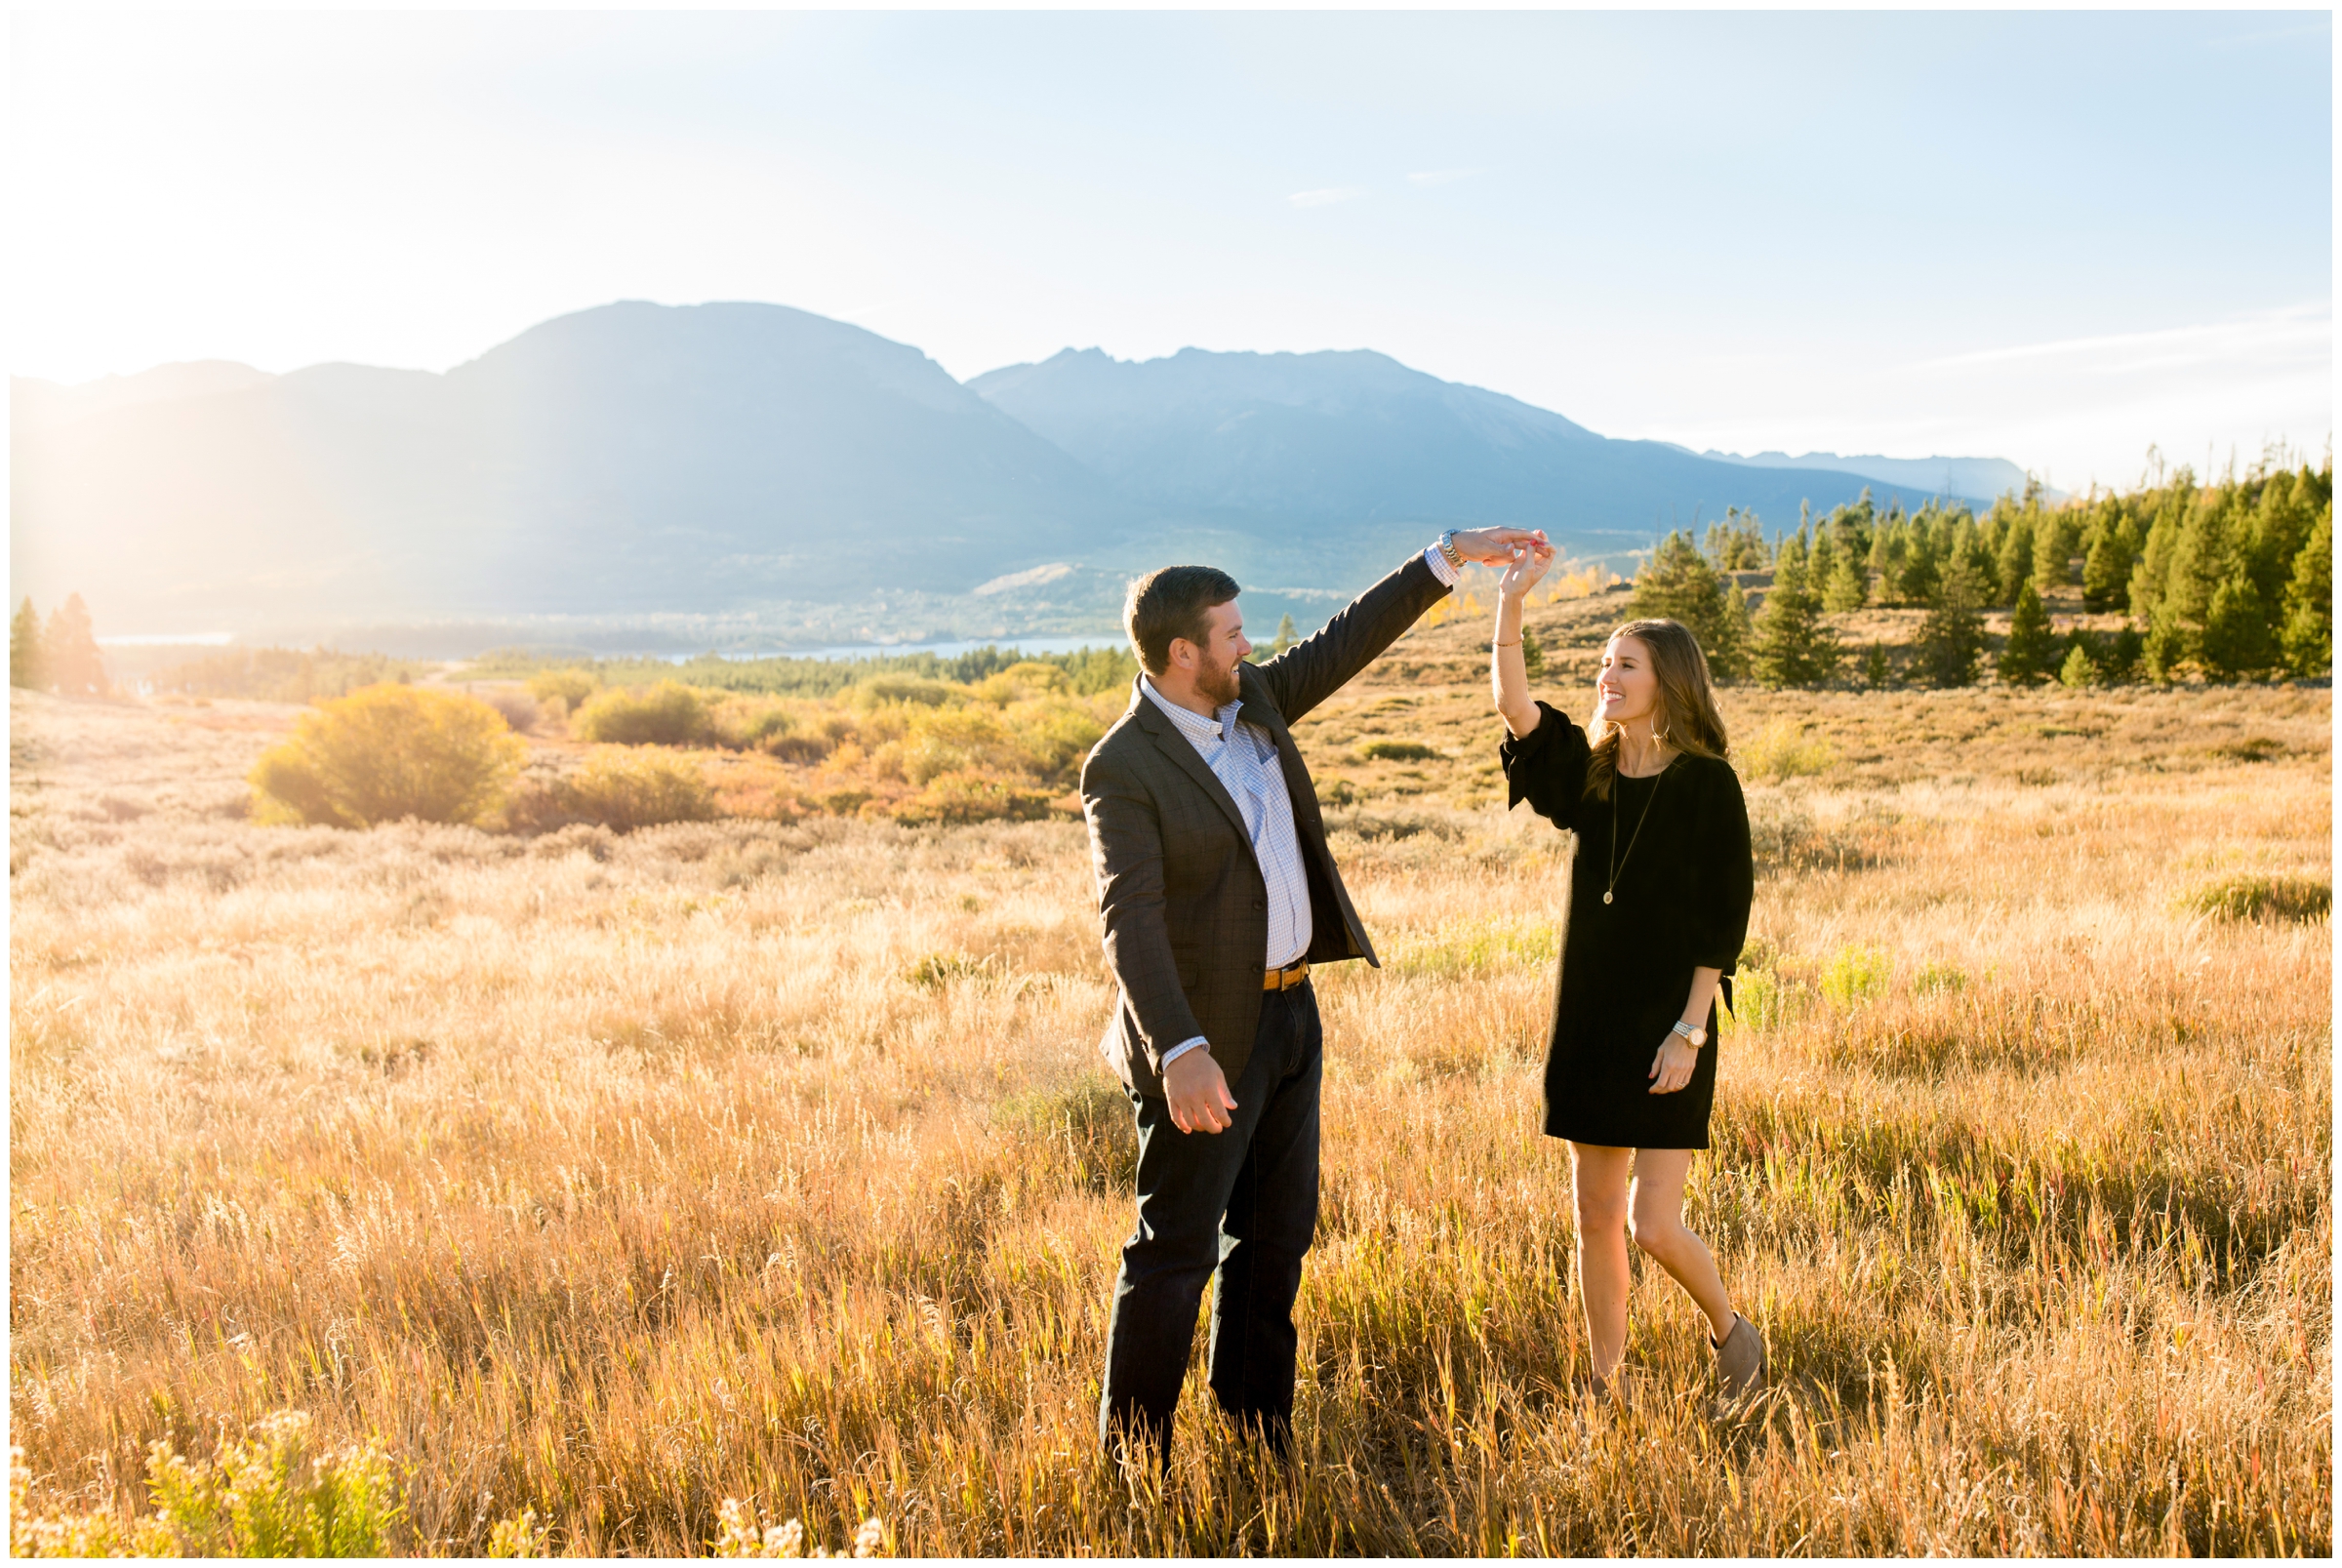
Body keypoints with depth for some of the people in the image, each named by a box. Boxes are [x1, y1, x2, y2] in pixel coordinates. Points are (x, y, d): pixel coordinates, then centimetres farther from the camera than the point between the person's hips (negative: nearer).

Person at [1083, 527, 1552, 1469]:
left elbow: (1348, 641, 11)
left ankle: (1257, 1432, 30)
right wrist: (1179, 1052, -39)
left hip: (1288, 1012, 8)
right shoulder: (1122, 770, -18)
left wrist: (1451, 556, 7)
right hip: (1207, 1036, -8)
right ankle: (1134, 1460, 13)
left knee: (1277, 1233, 16)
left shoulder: (1250, 702, 4)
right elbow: (1130, 922, -28)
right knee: (1176, 1250, 0)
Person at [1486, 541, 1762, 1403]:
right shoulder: (1590, 774, 6)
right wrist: (1509, 604, -18)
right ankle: (1606, 1390, 22)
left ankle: (1730, 1328, 24)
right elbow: (1513, 706, -8)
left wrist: (1688, 1030, -14)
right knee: (1595, 1220, 10)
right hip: (1589, 1021, 5)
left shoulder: (1708, 784, -8)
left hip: (1667, 1027, -5)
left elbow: (1725, 918, -9)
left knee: (1652, 1224, -6)